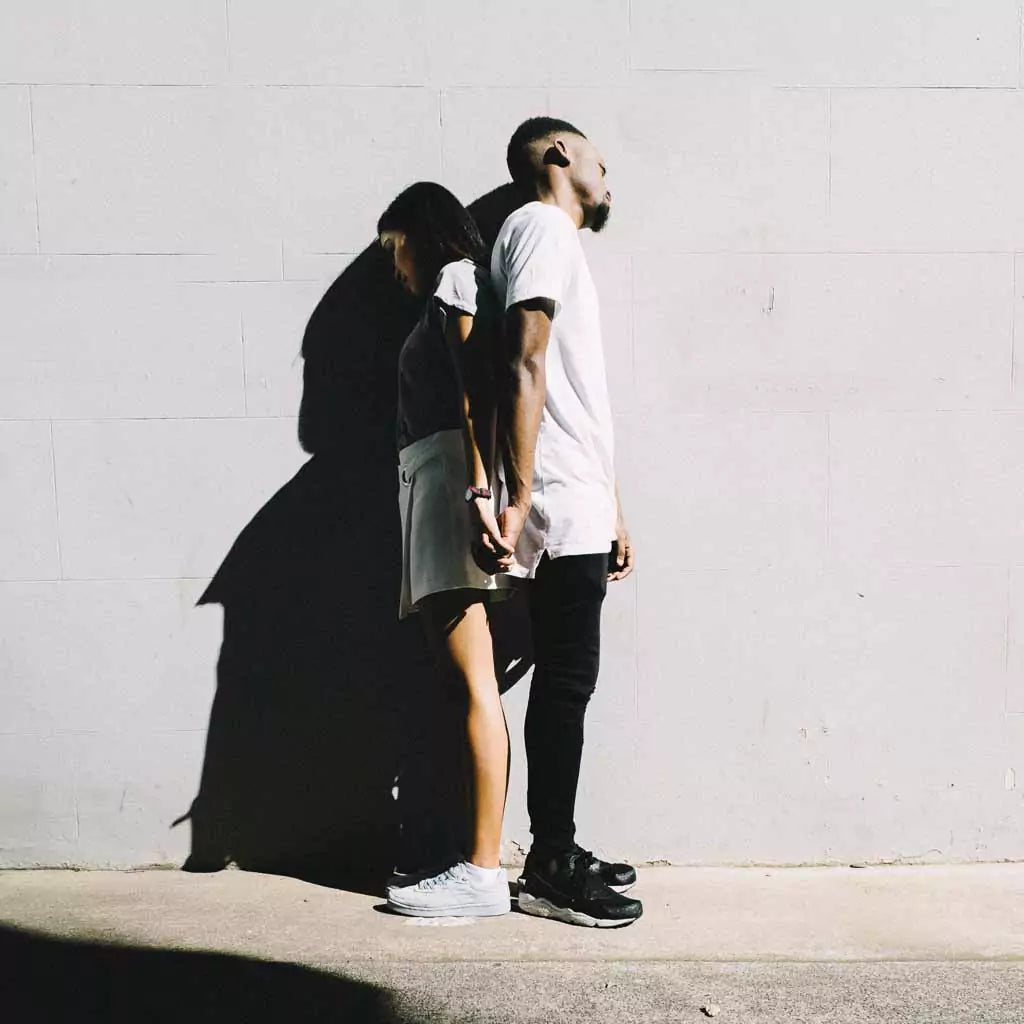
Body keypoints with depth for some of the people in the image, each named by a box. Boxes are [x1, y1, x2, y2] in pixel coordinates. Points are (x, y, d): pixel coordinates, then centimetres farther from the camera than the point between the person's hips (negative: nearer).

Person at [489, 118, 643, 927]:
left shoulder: (560, 243, 25)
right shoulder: (541, 226, -5)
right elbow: (524, 365, -18)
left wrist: (612, 510, 23)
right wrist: (518, 497, -25)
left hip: (577, 508, 10)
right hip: (562, 506, -10)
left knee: (566, 683, 11)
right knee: (566, 684, -6)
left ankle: (558, 852, 20)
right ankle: (549, 870, 2)